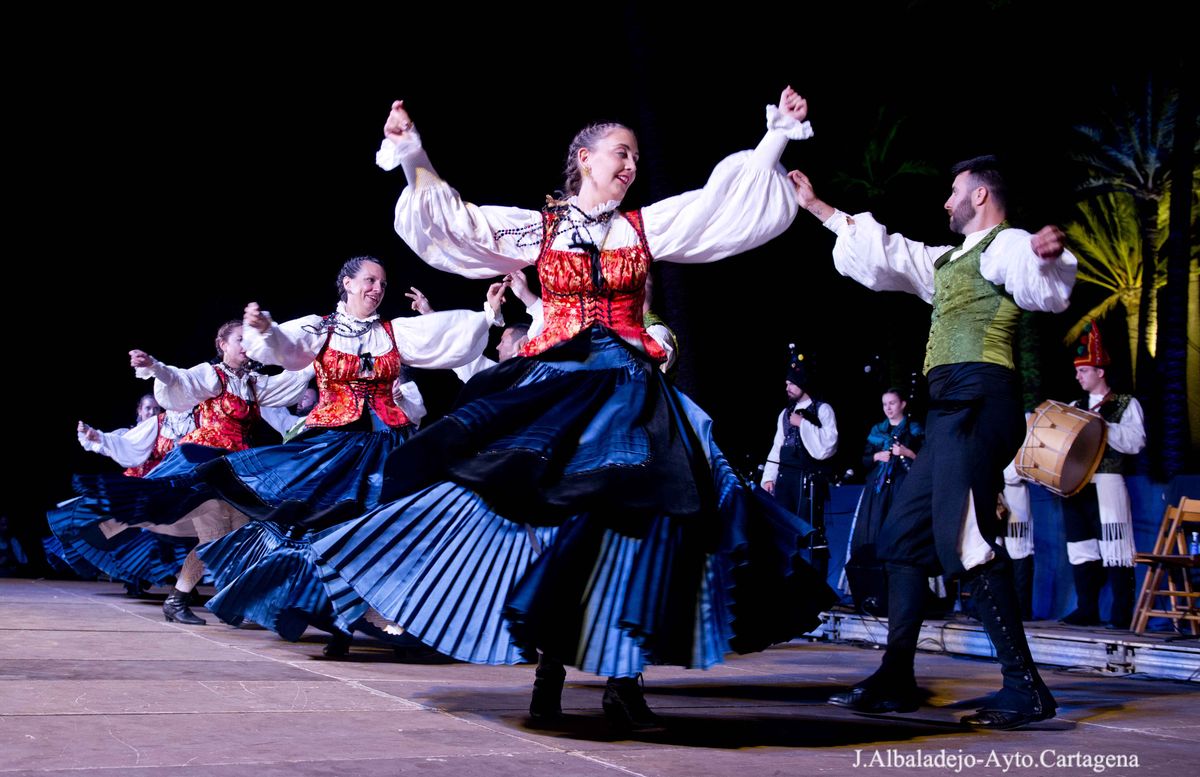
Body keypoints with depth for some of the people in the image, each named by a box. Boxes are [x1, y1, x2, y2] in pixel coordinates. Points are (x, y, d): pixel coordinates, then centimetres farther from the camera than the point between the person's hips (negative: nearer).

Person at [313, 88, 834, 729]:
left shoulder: (648, 226, 11)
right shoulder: (539, 228, 9)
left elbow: (726, 199, 8)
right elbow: (453, 221, 5)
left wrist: (777, 135, 5)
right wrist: (414, 158, -4)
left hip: (627, 388, 1)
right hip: (554, 386, -1)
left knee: (629, 522, -9)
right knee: (546, 516, -7)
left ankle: (622, 679, -5)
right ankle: (549, 669, 2)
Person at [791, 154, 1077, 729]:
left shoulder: (1005, 245, -2)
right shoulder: (949, 261, 28)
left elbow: (1045, 290, -23)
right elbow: (882, 251, 37)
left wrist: (1046, 258, -47)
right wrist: (816, 207, 41)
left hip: (977, 399, -11)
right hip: (951, 407, 11)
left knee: (964, 538, -20)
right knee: (903, 534, 12)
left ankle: (1025, 689, -19)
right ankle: (895, 680, 16)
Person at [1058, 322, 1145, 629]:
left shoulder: (1126, 404, 5)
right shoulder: (1074, 408, 22)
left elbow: (1136, 441, -7)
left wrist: (1100, 428, -15)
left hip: (1106, 485, -6)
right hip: (1075, 485, 6)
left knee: (1114, 550, -7)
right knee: (1081, 549, 5)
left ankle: (1122, 614, -4)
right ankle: (1087, 610, 10)